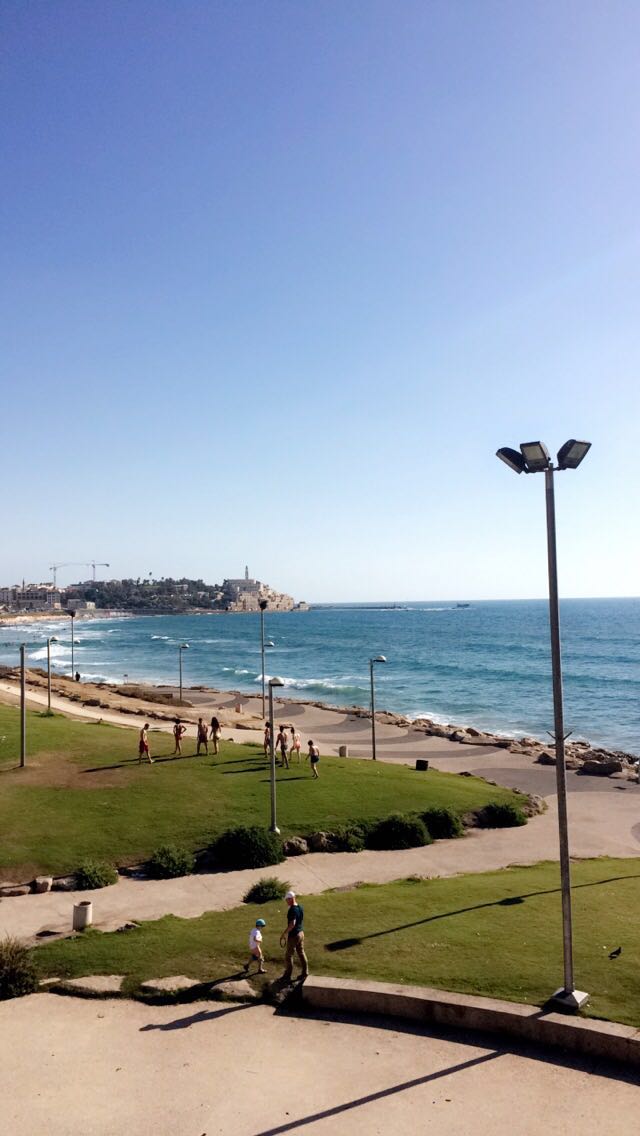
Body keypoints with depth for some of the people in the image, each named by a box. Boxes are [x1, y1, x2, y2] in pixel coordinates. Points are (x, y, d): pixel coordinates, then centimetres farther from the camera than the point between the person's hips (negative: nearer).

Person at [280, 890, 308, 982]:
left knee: (288, 955, 5)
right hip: (301, 933, 8)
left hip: (293, 935, -8)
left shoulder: (293, 910, -24)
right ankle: (305, 972, 19)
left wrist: (284, 933, -22)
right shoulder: (300, 907, 4)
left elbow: (292, 924, -31)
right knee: (301, 953, 15)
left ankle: (287, 975, 13)